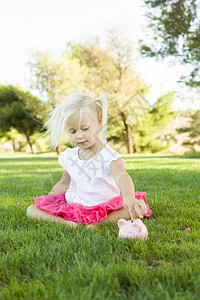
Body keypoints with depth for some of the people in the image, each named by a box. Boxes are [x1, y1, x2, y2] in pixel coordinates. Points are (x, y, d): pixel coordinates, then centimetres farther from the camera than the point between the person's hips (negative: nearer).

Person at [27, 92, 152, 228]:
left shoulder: (108, 156, -12)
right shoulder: (69, 156, 6)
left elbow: (121, 176, -32)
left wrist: (128, 196, -53)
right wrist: (47, 199, 8)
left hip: (104, 209, -4)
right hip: (72, 208, 4)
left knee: (140, 207, -27)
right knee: (31, 210, -7)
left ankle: (99, 222, -32)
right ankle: (64, 222, -28)